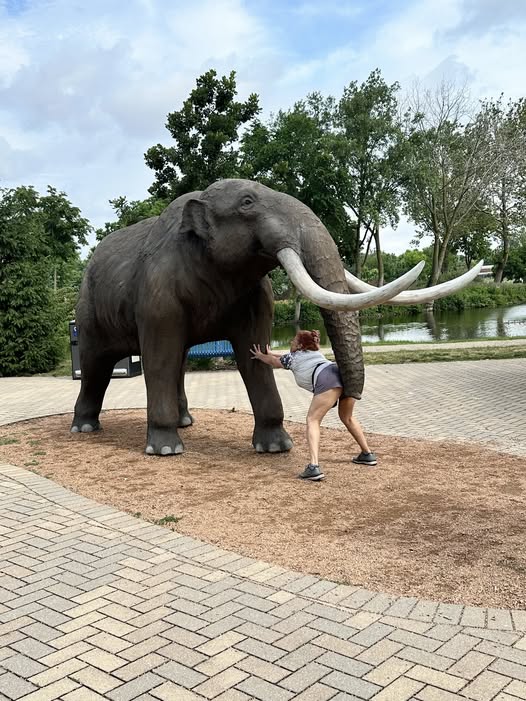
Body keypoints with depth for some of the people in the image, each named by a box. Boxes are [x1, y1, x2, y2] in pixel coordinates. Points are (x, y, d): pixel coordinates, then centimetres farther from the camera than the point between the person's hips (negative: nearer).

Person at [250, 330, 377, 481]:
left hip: (328, 378, -7)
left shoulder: (292, 357, 25)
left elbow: (272, 361, 45)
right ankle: (367, 454, 34)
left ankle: (314, 467, -16)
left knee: (313, 420, 0)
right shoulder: (315, 353, 41)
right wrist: (270, 353, 71)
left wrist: (260, 356, 64)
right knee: (346, 418, 28)